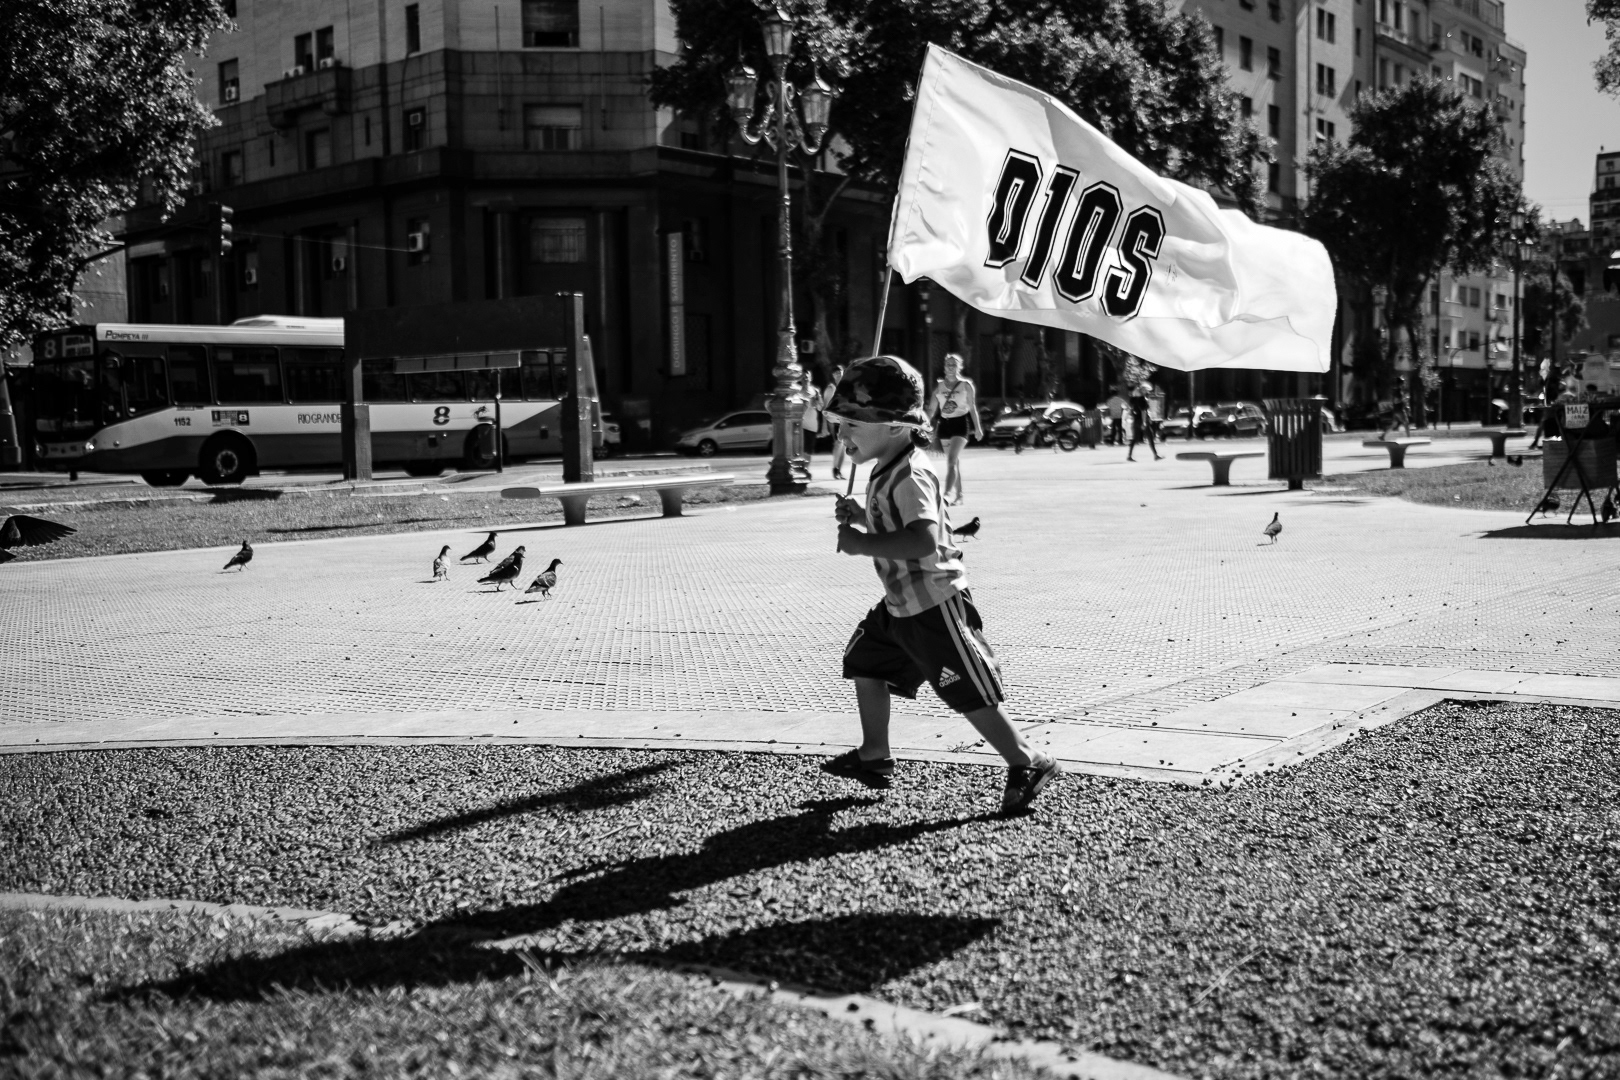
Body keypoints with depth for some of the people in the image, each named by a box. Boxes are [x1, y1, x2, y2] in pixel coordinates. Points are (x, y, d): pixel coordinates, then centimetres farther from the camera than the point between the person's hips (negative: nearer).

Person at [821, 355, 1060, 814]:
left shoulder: (910, 476, -23)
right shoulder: (886, 470, 9)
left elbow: (923, 539, -37)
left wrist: (864, 543, -28)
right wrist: (860, 518, 7)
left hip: (935, 604, -11)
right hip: (901, 603, 11)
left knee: (969, 691, -5)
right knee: (866, 663, 18)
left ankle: (1027, 763, 6)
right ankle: (874, 756, 31)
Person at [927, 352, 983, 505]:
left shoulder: (966, 385, 0)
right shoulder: (939, 387, 7)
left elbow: (972, 407, 2)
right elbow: (931, 410, 8)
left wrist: (977, 428, 0)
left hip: (960, 423, -4)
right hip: (944, 424, 4)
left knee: (952, 459, -18)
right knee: (955, 461, 12)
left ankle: (948, 493, -26)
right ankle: (958, 494, 20)